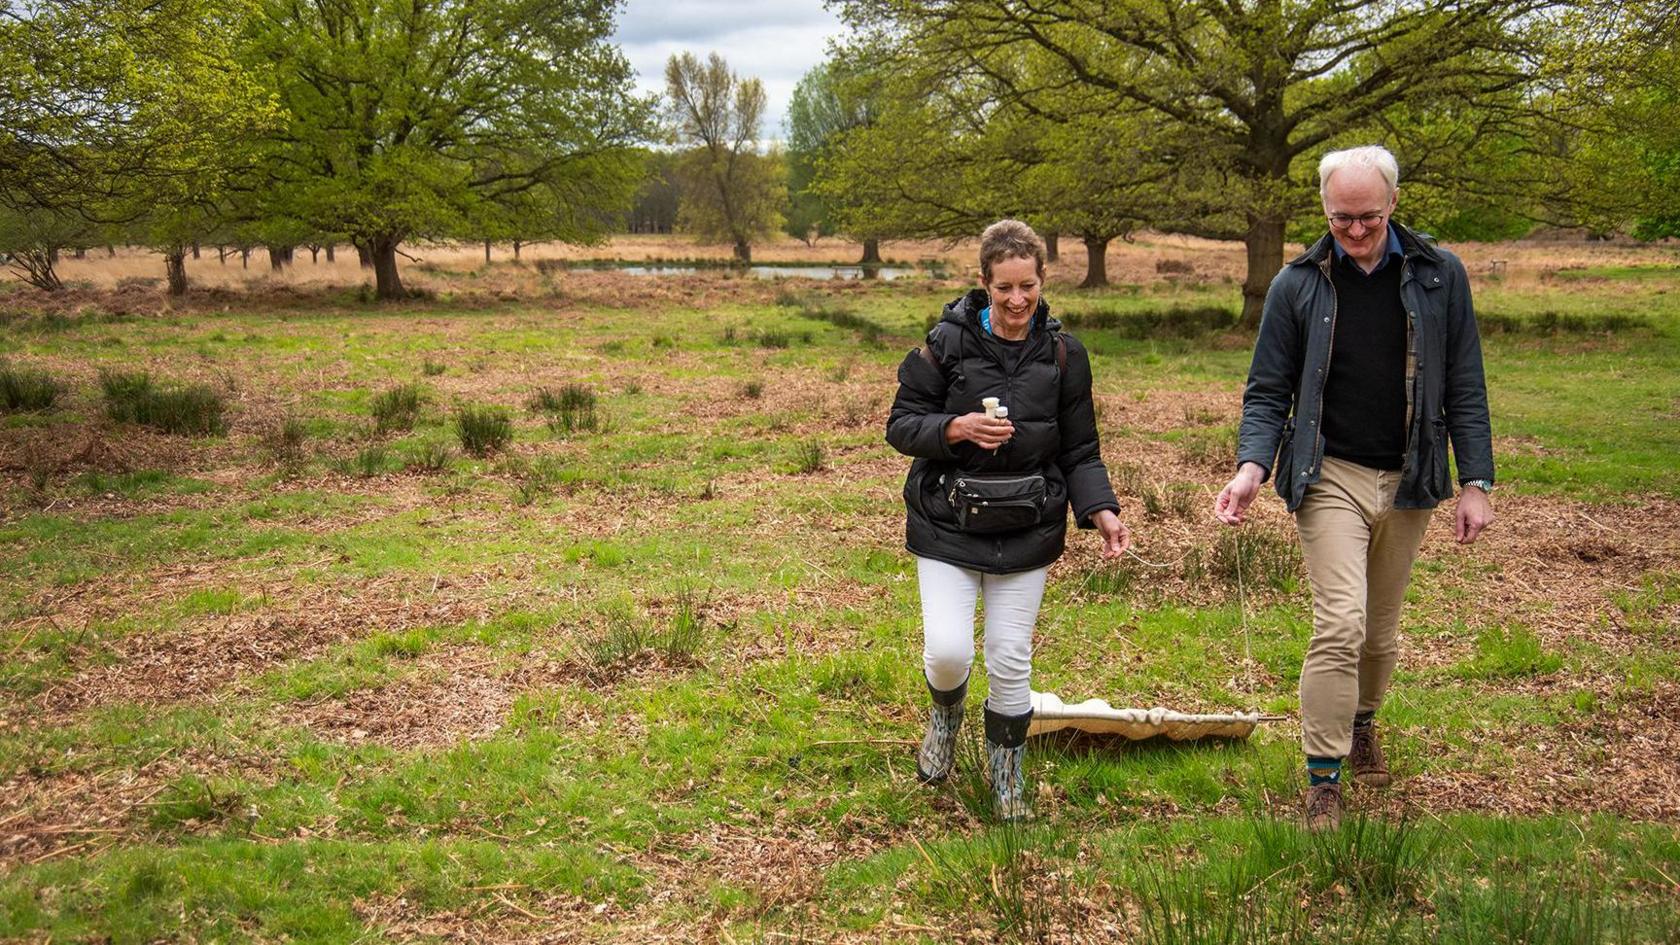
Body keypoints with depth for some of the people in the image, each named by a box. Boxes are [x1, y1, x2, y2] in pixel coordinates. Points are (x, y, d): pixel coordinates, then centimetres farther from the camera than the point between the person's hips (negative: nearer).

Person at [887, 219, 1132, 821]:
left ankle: (1006, 769, 28)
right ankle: (946, 712, 27)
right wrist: (958, 428, -21)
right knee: (947, 651, -10)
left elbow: (1080, 452, 4)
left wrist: (1100, 510, -13)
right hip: (948, 523, -1)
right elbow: (900, 425, -3)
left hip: (1027, 528, 2)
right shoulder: (947, 343, -7)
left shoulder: (1063, 354, 0)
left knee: (1011, 658, 5)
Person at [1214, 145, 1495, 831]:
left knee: (1382, 629, 14)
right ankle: (1323, 780, -5)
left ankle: (1362, 723, 42)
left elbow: (1464, 388, 4)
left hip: (1408, 481, 2)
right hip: (1330, 476, -2)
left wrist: (1475, 482, -1)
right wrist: (1252, 465, -17)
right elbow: (1268, 390, 0)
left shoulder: (1439, 276, 1)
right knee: (1341, 623, -15)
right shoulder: (1298, 285, -2)